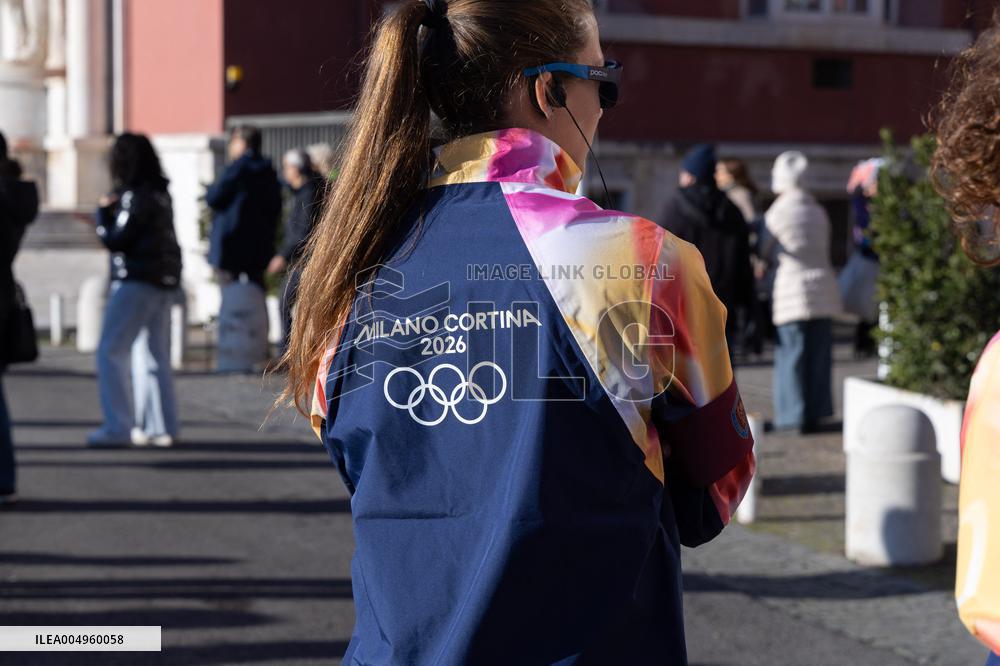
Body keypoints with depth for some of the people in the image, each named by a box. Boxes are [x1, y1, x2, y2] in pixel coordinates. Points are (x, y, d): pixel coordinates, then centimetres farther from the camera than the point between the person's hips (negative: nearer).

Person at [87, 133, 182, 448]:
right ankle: (161, 427, 11)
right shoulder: (160, 194, 12)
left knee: (111, 351, -3)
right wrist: (111, 212, 4)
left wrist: (103, 211, 0)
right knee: (154, 357, 12)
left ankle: (118, 427, -7)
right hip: (165, 282, 9)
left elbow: (115, 241, -14)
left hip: (137, 282, -9)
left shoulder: (136, 197, -15)